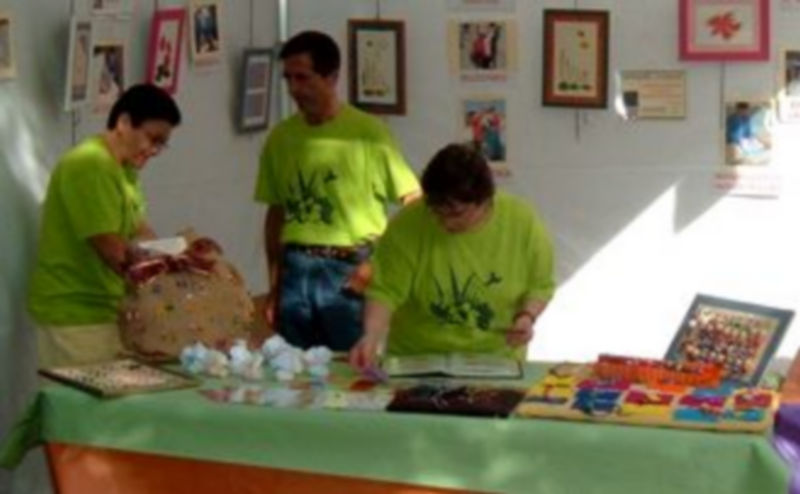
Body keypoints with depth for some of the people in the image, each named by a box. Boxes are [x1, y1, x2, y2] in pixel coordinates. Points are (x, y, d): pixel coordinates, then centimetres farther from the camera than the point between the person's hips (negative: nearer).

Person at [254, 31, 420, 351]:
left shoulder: (367, 133, -4)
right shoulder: (280, 137, 8)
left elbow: (415, 206, -4)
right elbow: (276, 214, 15)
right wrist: (274, 286, 13)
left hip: (349, 273, -3)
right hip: (295, 273, 4)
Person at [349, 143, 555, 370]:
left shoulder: (523, 223, -10)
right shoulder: (407, 226, -14)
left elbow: (540, 285, 4)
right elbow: (385, 291, -12)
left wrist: (528, 315, -15)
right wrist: (372, 336, -29)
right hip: (416, 362, -1)